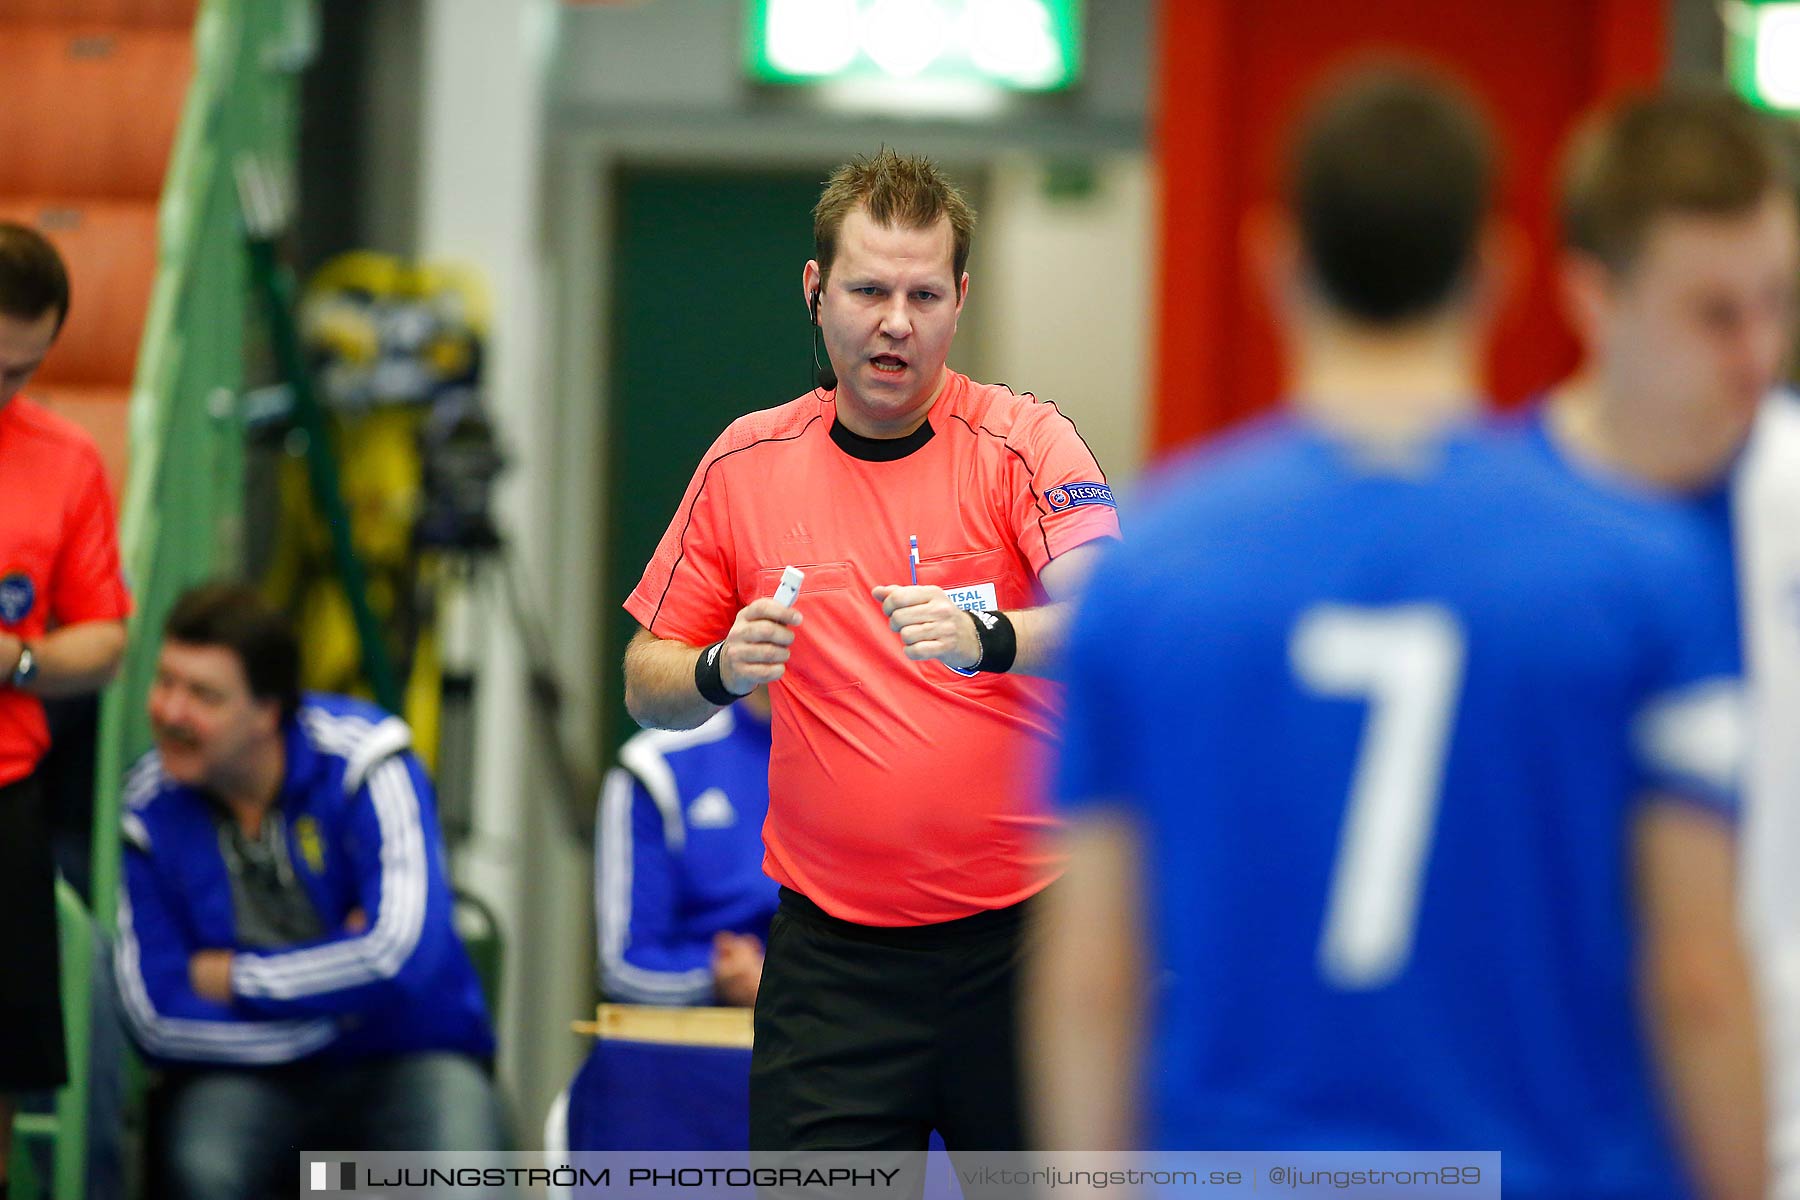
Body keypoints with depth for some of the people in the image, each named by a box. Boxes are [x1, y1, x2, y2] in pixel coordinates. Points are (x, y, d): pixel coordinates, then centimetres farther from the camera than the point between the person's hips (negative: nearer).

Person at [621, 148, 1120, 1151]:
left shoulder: (1025, 442, -2)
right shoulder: (746, 463, 7)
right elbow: (647, 685, 12)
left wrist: (987, 641, -39)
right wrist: (721, 671, -11)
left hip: (1021, 929, -2)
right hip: (829, 947, 2)